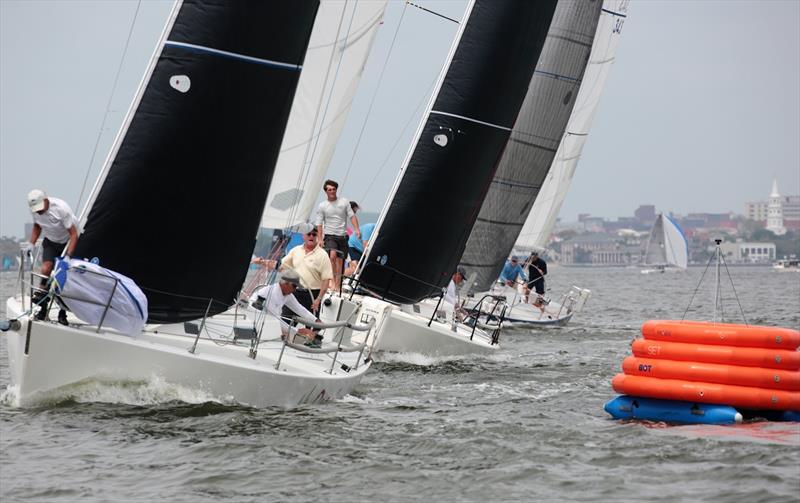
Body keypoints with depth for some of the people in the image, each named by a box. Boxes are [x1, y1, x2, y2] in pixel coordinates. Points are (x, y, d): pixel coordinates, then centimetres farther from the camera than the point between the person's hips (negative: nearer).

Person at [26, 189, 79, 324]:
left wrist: (67, 256, -34)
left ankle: (62, 314, 1)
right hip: (51, 241, 4)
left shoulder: (61, 208, -31)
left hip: (69, 241, -4)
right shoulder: (34, 210, -14)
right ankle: (43, 309, -14)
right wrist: (31, 244, -4)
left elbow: (74, 234, -27)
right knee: (46, 269, -19)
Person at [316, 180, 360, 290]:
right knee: (333, 255, -26)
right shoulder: (322, 206, 1)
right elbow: (319, 223, 1)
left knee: (340, 260, 5)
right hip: (330, 236, -3)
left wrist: (357, 229, -9)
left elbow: (352, 216, 5)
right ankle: (333, 280, -20)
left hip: (342, 236, 3)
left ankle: (338, 284, 11)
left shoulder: (344, 202, 5)